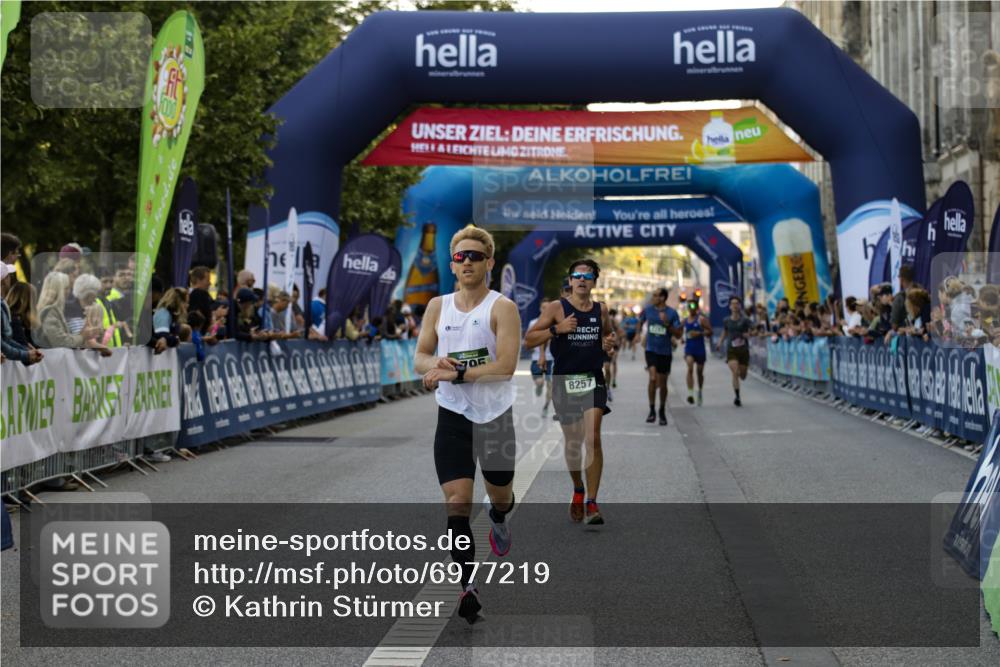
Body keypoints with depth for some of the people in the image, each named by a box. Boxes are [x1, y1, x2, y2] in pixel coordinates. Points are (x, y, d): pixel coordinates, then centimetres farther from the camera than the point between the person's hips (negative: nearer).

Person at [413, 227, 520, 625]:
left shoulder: (502, 308, -9)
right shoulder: (438, 307, 5)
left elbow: (505, 365, -19)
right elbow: (420, 357, 8)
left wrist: (456, 373, -23)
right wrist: (435, 364, -15)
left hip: (495, 415, -2)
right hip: (452, 416, 2)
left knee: (500, 494, 18)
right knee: (456, 503, -10)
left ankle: (498, 521, 54)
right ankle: (468, 585, -6)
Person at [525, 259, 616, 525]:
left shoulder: (601, 310, 6)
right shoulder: (556, 308, -3)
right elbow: (528, 340, -6)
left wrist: (609, 342, 2)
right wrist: (557, 329, -20)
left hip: (593, 380, 1)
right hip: (564, 381, -1)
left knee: (593, 439, -15)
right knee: (573, 442, 10)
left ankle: (591, 503, -12)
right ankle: (578, 490, 36)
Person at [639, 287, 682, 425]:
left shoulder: (672, 313, -6)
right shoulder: (648, 310, 0)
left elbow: (679, 333, -8)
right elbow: (640, 321, 21)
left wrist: (667, 324, -22)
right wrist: (643, 336, 18)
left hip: (665, 352, 0)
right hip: (651, 350, 0)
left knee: (662, 384, 9)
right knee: (653, 378, -19)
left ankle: (662, 412, 27)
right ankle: (652, 410, -10)